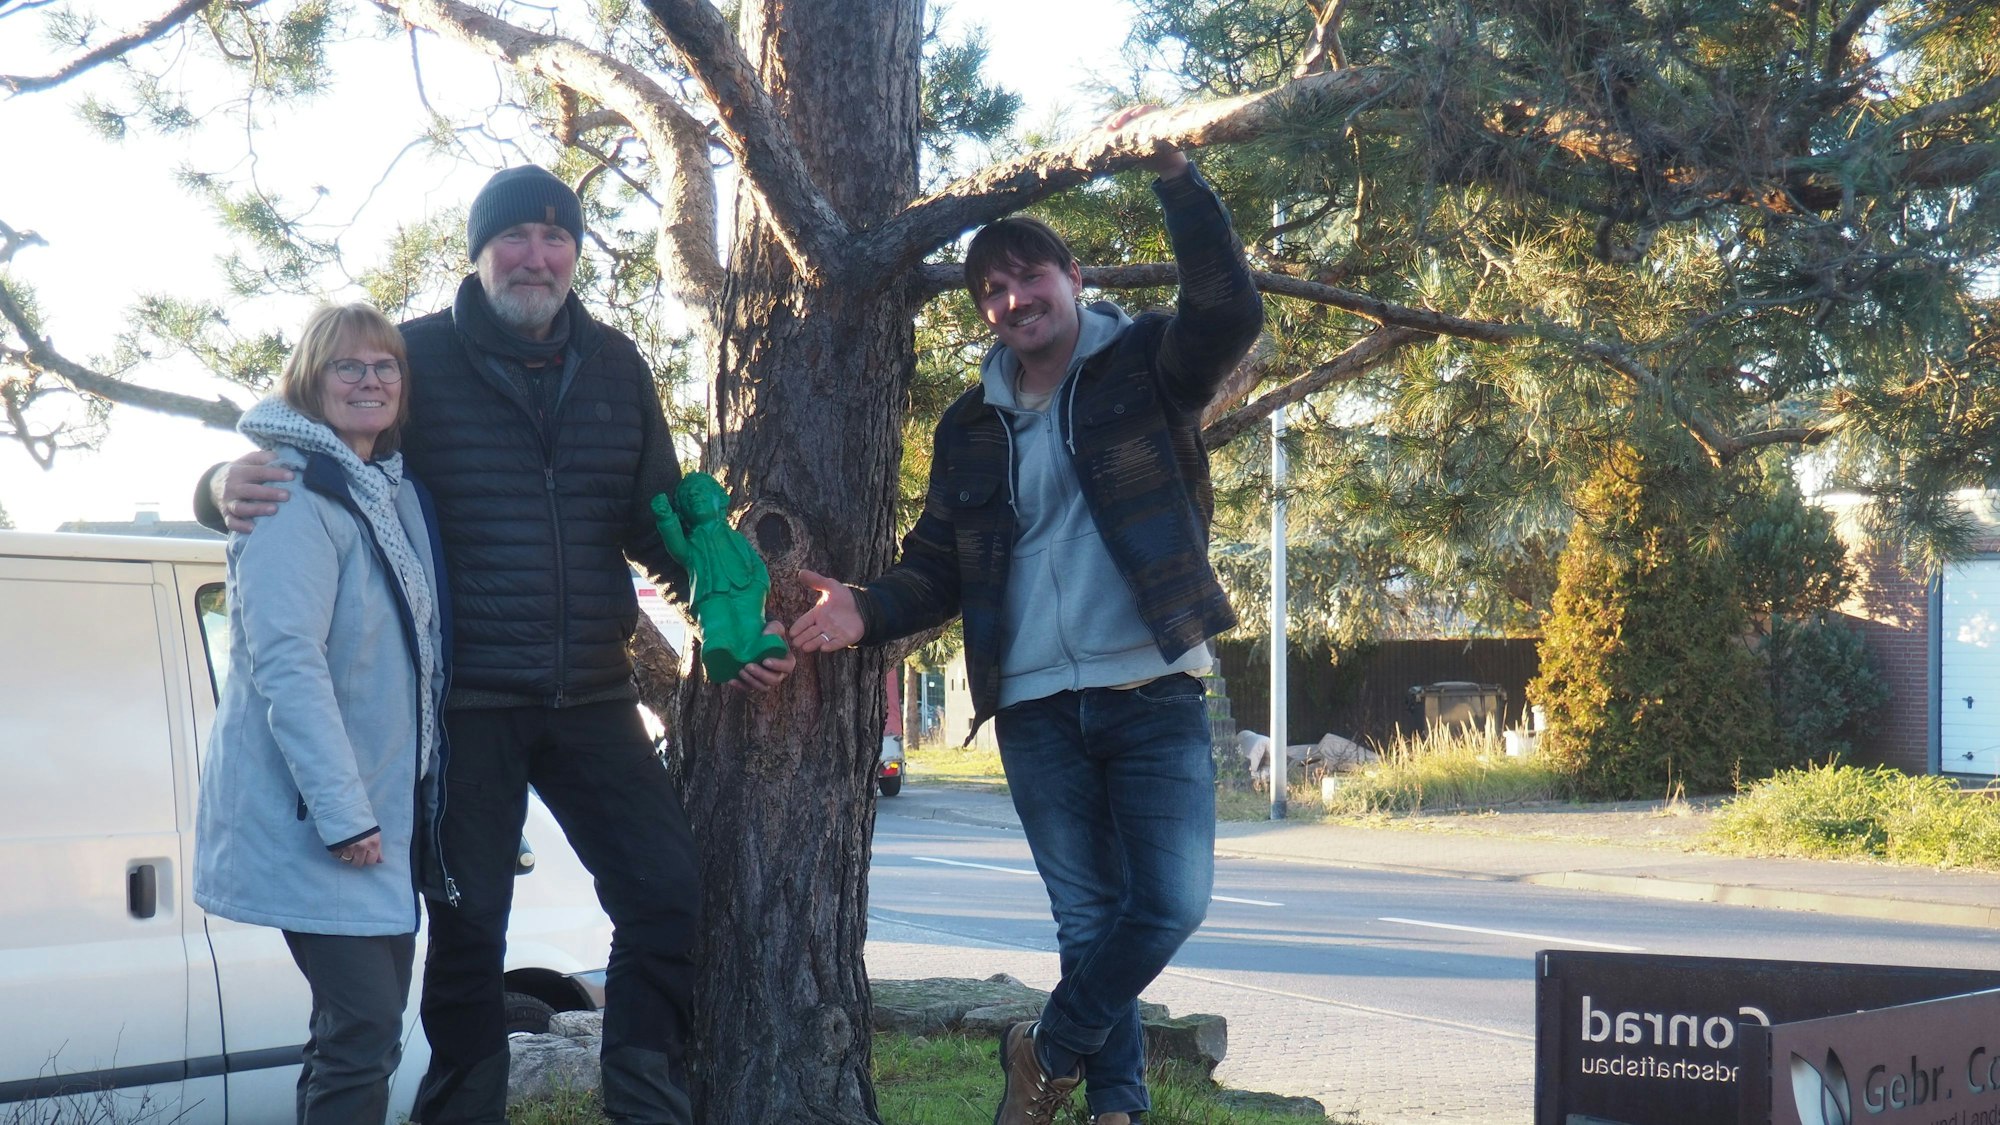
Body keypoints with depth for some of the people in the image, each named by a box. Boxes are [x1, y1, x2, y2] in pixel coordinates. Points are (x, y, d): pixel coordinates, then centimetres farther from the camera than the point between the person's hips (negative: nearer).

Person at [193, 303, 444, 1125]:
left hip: (387, 805, 9)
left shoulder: (397, 492, 13)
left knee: (364, 1024, 11)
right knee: (363, 1030, -13)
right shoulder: (298, 496, -14)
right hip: (314, 817, -9)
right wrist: (344, 813, -24)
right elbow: (287, 662, -21)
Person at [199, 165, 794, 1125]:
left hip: (591, 694, 4)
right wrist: (231, 486, -22)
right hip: (464, 701, -3)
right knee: (468, 924, 2)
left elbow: (658, 522, 15)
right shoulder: (418, 357, -2)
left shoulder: (614, 365, 9)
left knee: (669, 893, 1)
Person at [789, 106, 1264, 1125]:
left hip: (1154, 692, -3)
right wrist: (868, 609, -10)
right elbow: (936, 570, 11)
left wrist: (1176, 180, -28)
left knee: (1171, 903, -9)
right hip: (1035, 707, 3)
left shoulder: (1144, 369, 1)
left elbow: (1230, 312, -18)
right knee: (1087, 918, 6)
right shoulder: (972, 428, 12)